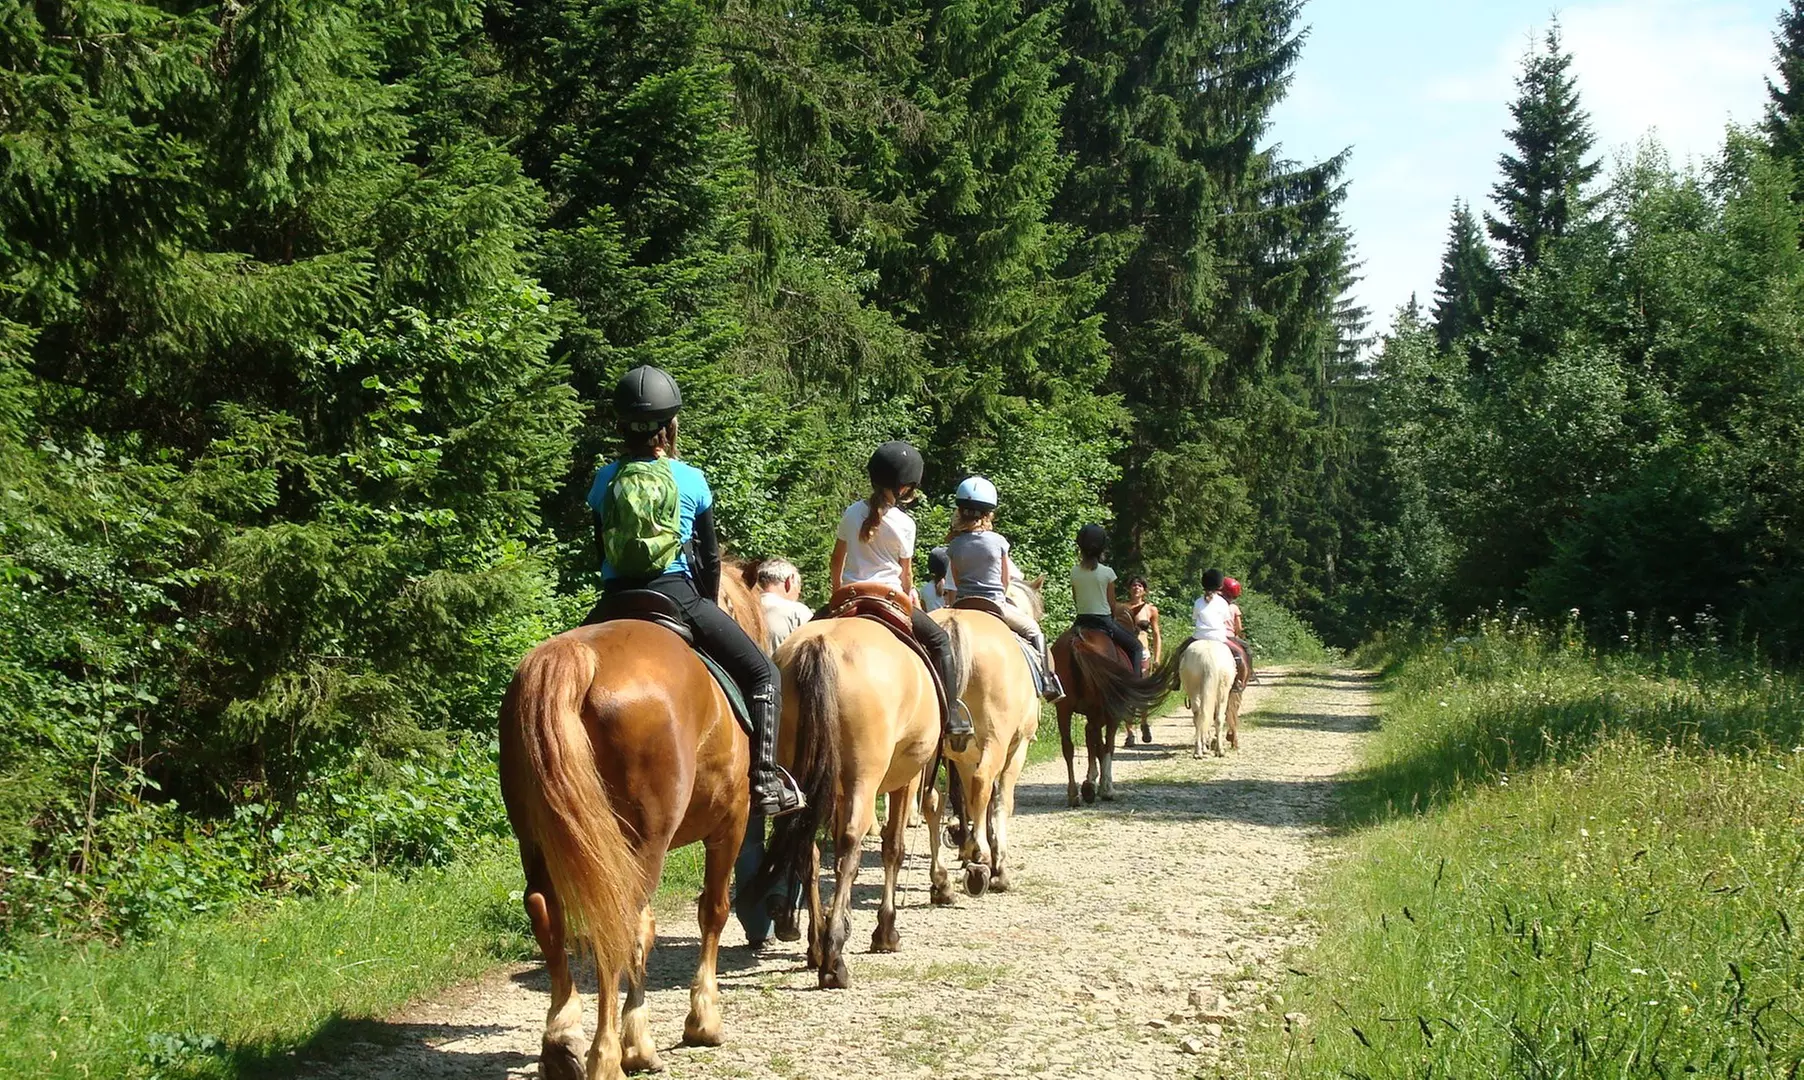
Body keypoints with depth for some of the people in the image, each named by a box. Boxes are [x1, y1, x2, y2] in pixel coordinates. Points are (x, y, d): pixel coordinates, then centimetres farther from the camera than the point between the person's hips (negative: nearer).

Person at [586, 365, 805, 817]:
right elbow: (709, 556, 4)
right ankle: (764, 780, -4)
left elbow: (603, 551, 11)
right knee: (762, 674, 7)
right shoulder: (690, 480, -2)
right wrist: (708, 606, 20)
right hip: (677, 597, -3)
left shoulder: (605, 481, 5)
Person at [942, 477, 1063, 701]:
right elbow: (1006, 581, 3)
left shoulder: (954, 545, -2)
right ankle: (1048, 682, 9)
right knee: (1032, 629, 16)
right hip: (994, 604, -2)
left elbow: (957, 581, 7)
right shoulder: (998, 541, -8)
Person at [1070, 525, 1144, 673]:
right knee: (1135, 646, 13)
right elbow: (1113, 605, -3)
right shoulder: (1107, 573, -10)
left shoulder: (1074, 572, -1)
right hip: (1104, 621, -4)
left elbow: (1075, 600, 9)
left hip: (1081, 621, 4)